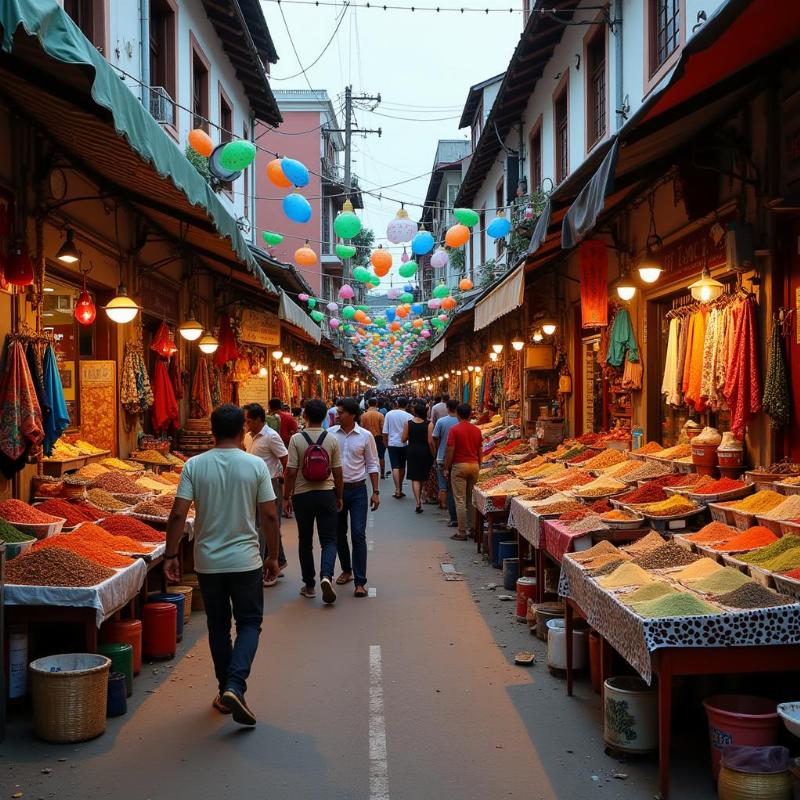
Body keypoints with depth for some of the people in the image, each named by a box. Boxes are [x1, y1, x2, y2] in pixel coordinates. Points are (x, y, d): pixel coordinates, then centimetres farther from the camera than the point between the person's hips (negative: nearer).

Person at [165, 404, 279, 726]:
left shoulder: (194, 465, -5)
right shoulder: (256, 465, -8)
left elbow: (178, 514, -9)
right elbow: (269, 516, -6)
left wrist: (170, 555, 0)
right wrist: (273, 555, 6)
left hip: (208, 561, 2)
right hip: (246, 560, -2)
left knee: (218, 626, 16)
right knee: (249, 623, 10)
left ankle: (225, 690, 25)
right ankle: (235, 686, -9)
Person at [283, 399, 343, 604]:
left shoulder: (296, 439, -8)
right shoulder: (332, 439, -3)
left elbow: (291, 471, -10)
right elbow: (337, 472, 1)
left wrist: (286, 497, 1)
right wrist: (339, 496, 13)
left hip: (302, 495, -1)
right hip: (326, 494, 1)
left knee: (305, 541, 12)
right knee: (329, 539, 6)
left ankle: (309, 585, 18)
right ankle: (326, 575, -19)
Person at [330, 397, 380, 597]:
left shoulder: (365, 436, -4)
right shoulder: (330, 434, -2)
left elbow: (372, 465, 2)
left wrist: (376, 492, -1)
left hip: (358, 490, -2)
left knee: (358, 535, -8)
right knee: (339, 534, 13)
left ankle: (360, 581, -4)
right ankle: (346, 570, 34)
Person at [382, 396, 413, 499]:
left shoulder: (389, 414, -3)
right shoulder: (409, 416, -8)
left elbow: (385, 432, 2)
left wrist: (385, 442, 16)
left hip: (392, 443, -1)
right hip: (404, 444, 1)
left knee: (395, 467, -4)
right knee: (402, 467, 15)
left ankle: (397, 490, -16)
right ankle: (400, 489, 26)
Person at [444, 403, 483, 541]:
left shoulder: (454, 430, -9)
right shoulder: (476, 430, 6)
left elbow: (449, 451, -10)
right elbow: (480, 451, 12)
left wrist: (446, 468, -2)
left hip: (459, 466, -5)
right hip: (474, 465, 5)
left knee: (460, 500, -2)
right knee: (472, 499, 12)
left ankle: (462, 532, -1)